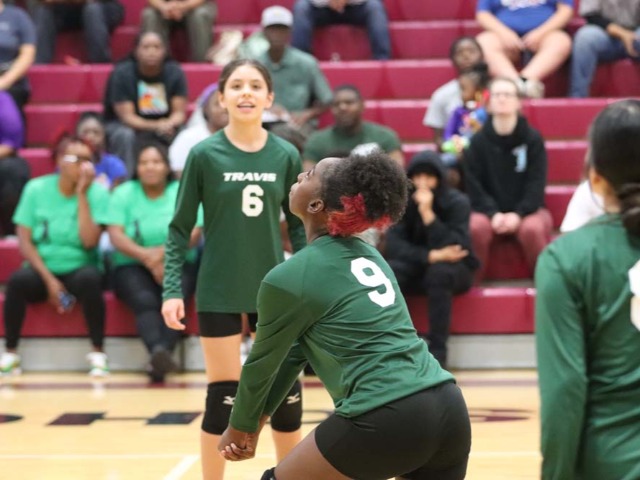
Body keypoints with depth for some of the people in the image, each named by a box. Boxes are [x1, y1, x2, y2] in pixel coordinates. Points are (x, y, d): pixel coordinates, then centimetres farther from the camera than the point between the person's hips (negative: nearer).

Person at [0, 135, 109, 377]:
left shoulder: (97, 192, -4)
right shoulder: (36, 189, -2)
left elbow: (89, 241, -16)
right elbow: (25, 241, -5)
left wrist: (82, 194, -17)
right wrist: (49, 279, -16)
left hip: (79, 269, -1)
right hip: (42, 269, 1)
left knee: (89, 279, -35)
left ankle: (98, 352, -21)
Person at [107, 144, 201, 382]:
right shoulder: (123, 194, 8)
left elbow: (193, 233, -6)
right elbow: (116, 235, -4)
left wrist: (163, 252, -22)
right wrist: (147, 256, -20)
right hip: (132, 266, 0)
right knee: (144, 299, -32)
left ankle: (162, 353, -50)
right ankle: (157, 350, -55)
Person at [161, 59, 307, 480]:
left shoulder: (286, 155, -2)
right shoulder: (204, 154, -8)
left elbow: (299, 226, 6)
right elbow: (180, 229, -3)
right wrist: (173, 290, -11)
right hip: (220, 293, -2)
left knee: (288, 394, 7)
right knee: (224, 398, 2)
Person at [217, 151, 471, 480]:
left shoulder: (288, 279, -4)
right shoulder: (366, 255, 18)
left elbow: (263, 361, 12)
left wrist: (239, 428, 28)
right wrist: (256, 423, 29)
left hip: (388, 420, -7)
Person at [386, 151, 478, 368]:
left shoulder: (457, 202, -13)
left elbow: (455, 246, -24)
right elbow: (394, 245, -16)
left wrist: (427, 213, -30)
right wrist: (431, 255, -29)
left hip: (454, 269, -2)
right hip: (418, 269, 2)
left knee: (439, 271, -37)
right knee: (389, 271, -30)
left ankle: (437, 350, -29)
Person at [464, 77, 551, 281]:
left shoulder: (533, 139, -2)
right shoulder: (478, 141, -1)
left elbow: (537, 184, -5)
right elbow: (473, 184, -4)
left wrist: (518, 214, -20)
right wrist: (493, 213, -20)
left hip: (527, 209, 0)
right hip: (488, 210, 0)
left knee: (532, 228, -34)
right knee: (476, 227, -33)